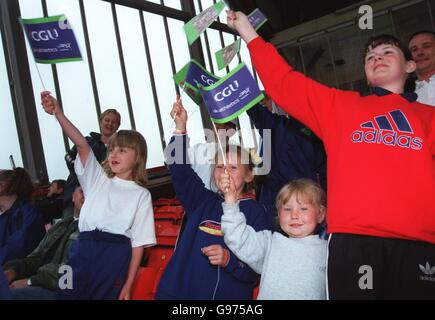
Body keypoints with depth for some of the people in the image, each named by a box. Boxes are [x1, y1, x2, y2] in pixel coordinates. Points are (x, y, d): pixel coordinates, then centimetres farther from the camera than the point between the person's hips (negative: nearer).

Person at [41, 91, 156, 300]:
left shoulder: (141, 194, 6)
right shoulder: (98, 179, 13)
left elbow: (139, 242, 1)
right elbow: (82, 145, -4)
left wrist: (128, 285, -5)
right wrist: (58, 113, -17)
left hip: (117, 254, -2)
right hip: (83, 249, 3)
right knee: (67, 293, 3)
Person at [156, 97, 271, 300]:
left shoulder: (255, 212, -6)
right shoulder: (203, 201, 6)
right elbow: (180, 169, -4)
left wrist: (228, 260, -27)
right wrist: (180, 127, -12)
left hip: (230, 294, -3)